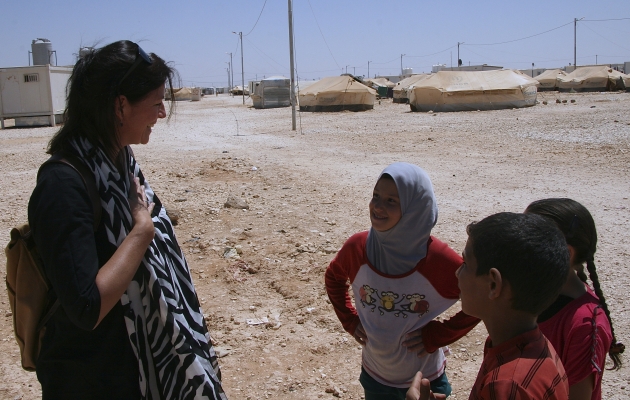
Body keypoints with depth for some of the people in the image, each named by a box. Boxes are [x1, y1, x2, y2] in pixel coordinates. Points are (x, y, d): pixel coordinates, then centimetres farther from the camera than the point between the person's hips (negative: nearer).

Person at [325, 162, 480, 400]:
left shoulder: (440, 260, -24)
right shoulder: (357, 247, -15)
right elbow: (334, 278, 7)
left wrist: (436, 335, -15)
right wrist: (350, 320, -2)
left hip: (424, 380, -2)